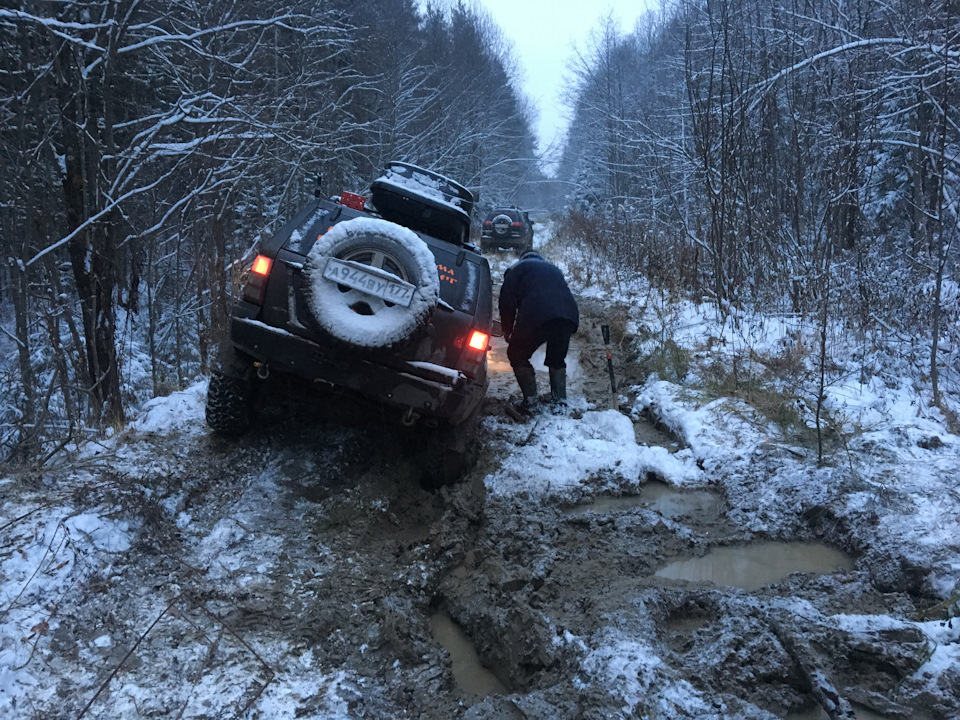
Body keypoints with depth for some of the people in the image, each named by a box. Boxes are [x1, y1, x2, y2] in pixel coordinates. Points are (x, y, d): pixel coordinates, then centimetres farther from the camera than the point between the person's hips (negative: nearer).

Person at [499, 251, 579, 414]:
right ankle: (560, 401, 20)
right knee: (557, 359, 27)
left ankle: (531, 402, 6)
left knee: (517, 355, 14)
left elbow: (507, 300, 12)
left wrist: (507, 330, 22)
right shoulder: (554, 270, 39)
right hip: (570, 317, 5)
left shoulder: (518, 268, 23)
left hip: (538, 317, -5)